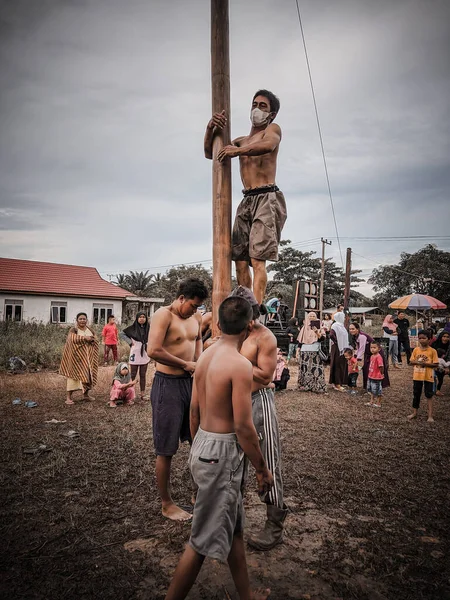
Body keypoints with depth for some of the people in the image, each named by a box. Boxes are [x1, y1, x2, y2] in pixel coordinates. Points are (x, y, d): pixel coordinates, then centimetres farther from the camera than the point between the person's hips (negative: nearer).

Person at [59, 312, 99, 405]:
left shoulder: (90, 330, 12)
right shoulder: (73, 330, -4)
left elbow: (95, 342, 12)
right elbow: (72, 338, -24)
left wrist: (92, 340, -9)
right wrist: (84, 338, -25)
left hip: (88, 357, 5)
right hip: (77, 356, -5)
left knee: (88, 375, 8)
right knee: (74, 374, -6)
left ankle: (86, 394, 21)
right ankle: (68, 397, -2)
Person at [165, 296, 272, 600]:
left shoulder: (206, 356, 3)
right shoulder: (240, 364, -21)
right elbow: (244, 427, -20)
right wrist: (263, 469, -7)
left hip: (203, 446, 9)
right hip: (222, 453, -9)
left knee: (234, 527, 24)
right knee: (204, 540, 7)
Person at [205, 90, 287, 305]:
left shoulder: (273, 129, 8)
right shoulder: (241, 141, 26)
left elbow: (268, 145, -17)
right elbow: (209, 153, 15)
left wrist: (237, 151, -26)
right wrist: (211, 128, -2)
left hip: (267, 198, -7)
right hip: (246, 201, 7)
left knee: (257, 259, -18)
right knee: (240, 260, -2)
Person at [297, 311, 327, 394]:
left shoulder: (318, 327, 8)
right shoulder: (304, 328, 13)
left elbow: (321, 338, -5)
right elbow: (300, 341, 14)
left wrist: (317, 332, -20)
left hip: (315, 352, -2)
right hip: (305, 352, 2)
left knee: (316, 369, -8)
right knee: (305, 369, 2)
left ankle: (317, 386, -7)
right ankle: (305, 386, 8)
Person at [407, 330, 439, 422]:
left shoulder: (432, 351, -9)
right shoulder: (416, 350, 1)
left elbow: (436, 364, -10)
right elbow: (411, 362, 5)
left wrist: (425, 363, -21)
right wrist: (417, 362, -15)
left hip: (428, 376, -4)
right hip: (417, 376, 4)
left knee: (429, 395, 3)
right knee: (416, 395, 14)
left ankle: (430, 415, 10)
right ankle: (414, 412, 27)